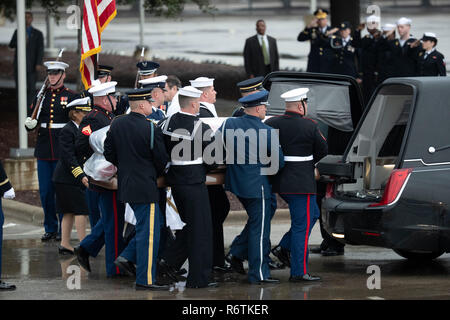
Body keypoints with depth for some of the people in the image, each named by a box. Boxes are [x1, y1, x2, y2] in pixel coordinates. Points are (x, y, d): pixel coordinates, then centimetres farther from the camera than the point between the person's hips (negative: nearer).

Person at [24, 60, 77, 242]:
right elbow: (34, 121, 12)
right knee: (45, 192, 5)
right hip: (44, 150, 4)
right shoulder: (41, 96, 12)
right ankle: (50, 229, 15)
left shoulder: (71, 96, 0)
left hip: (63, 150, -4)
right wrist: (30, 124, -11)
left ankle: (64, 230, 7)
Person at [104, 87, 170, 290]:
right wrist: (155, 174, 10)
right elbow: (162, 160, -11)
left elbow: (109, 154, 9)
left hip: (125, 186, 8)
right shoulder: (151, 129, -17)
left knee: (153, 224, 22)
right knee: (149, 232, -1)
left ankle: (127, 257, 15)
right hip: (145, 186, -8)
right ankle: (145, 280, 0)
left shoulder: (116, 124, 3)